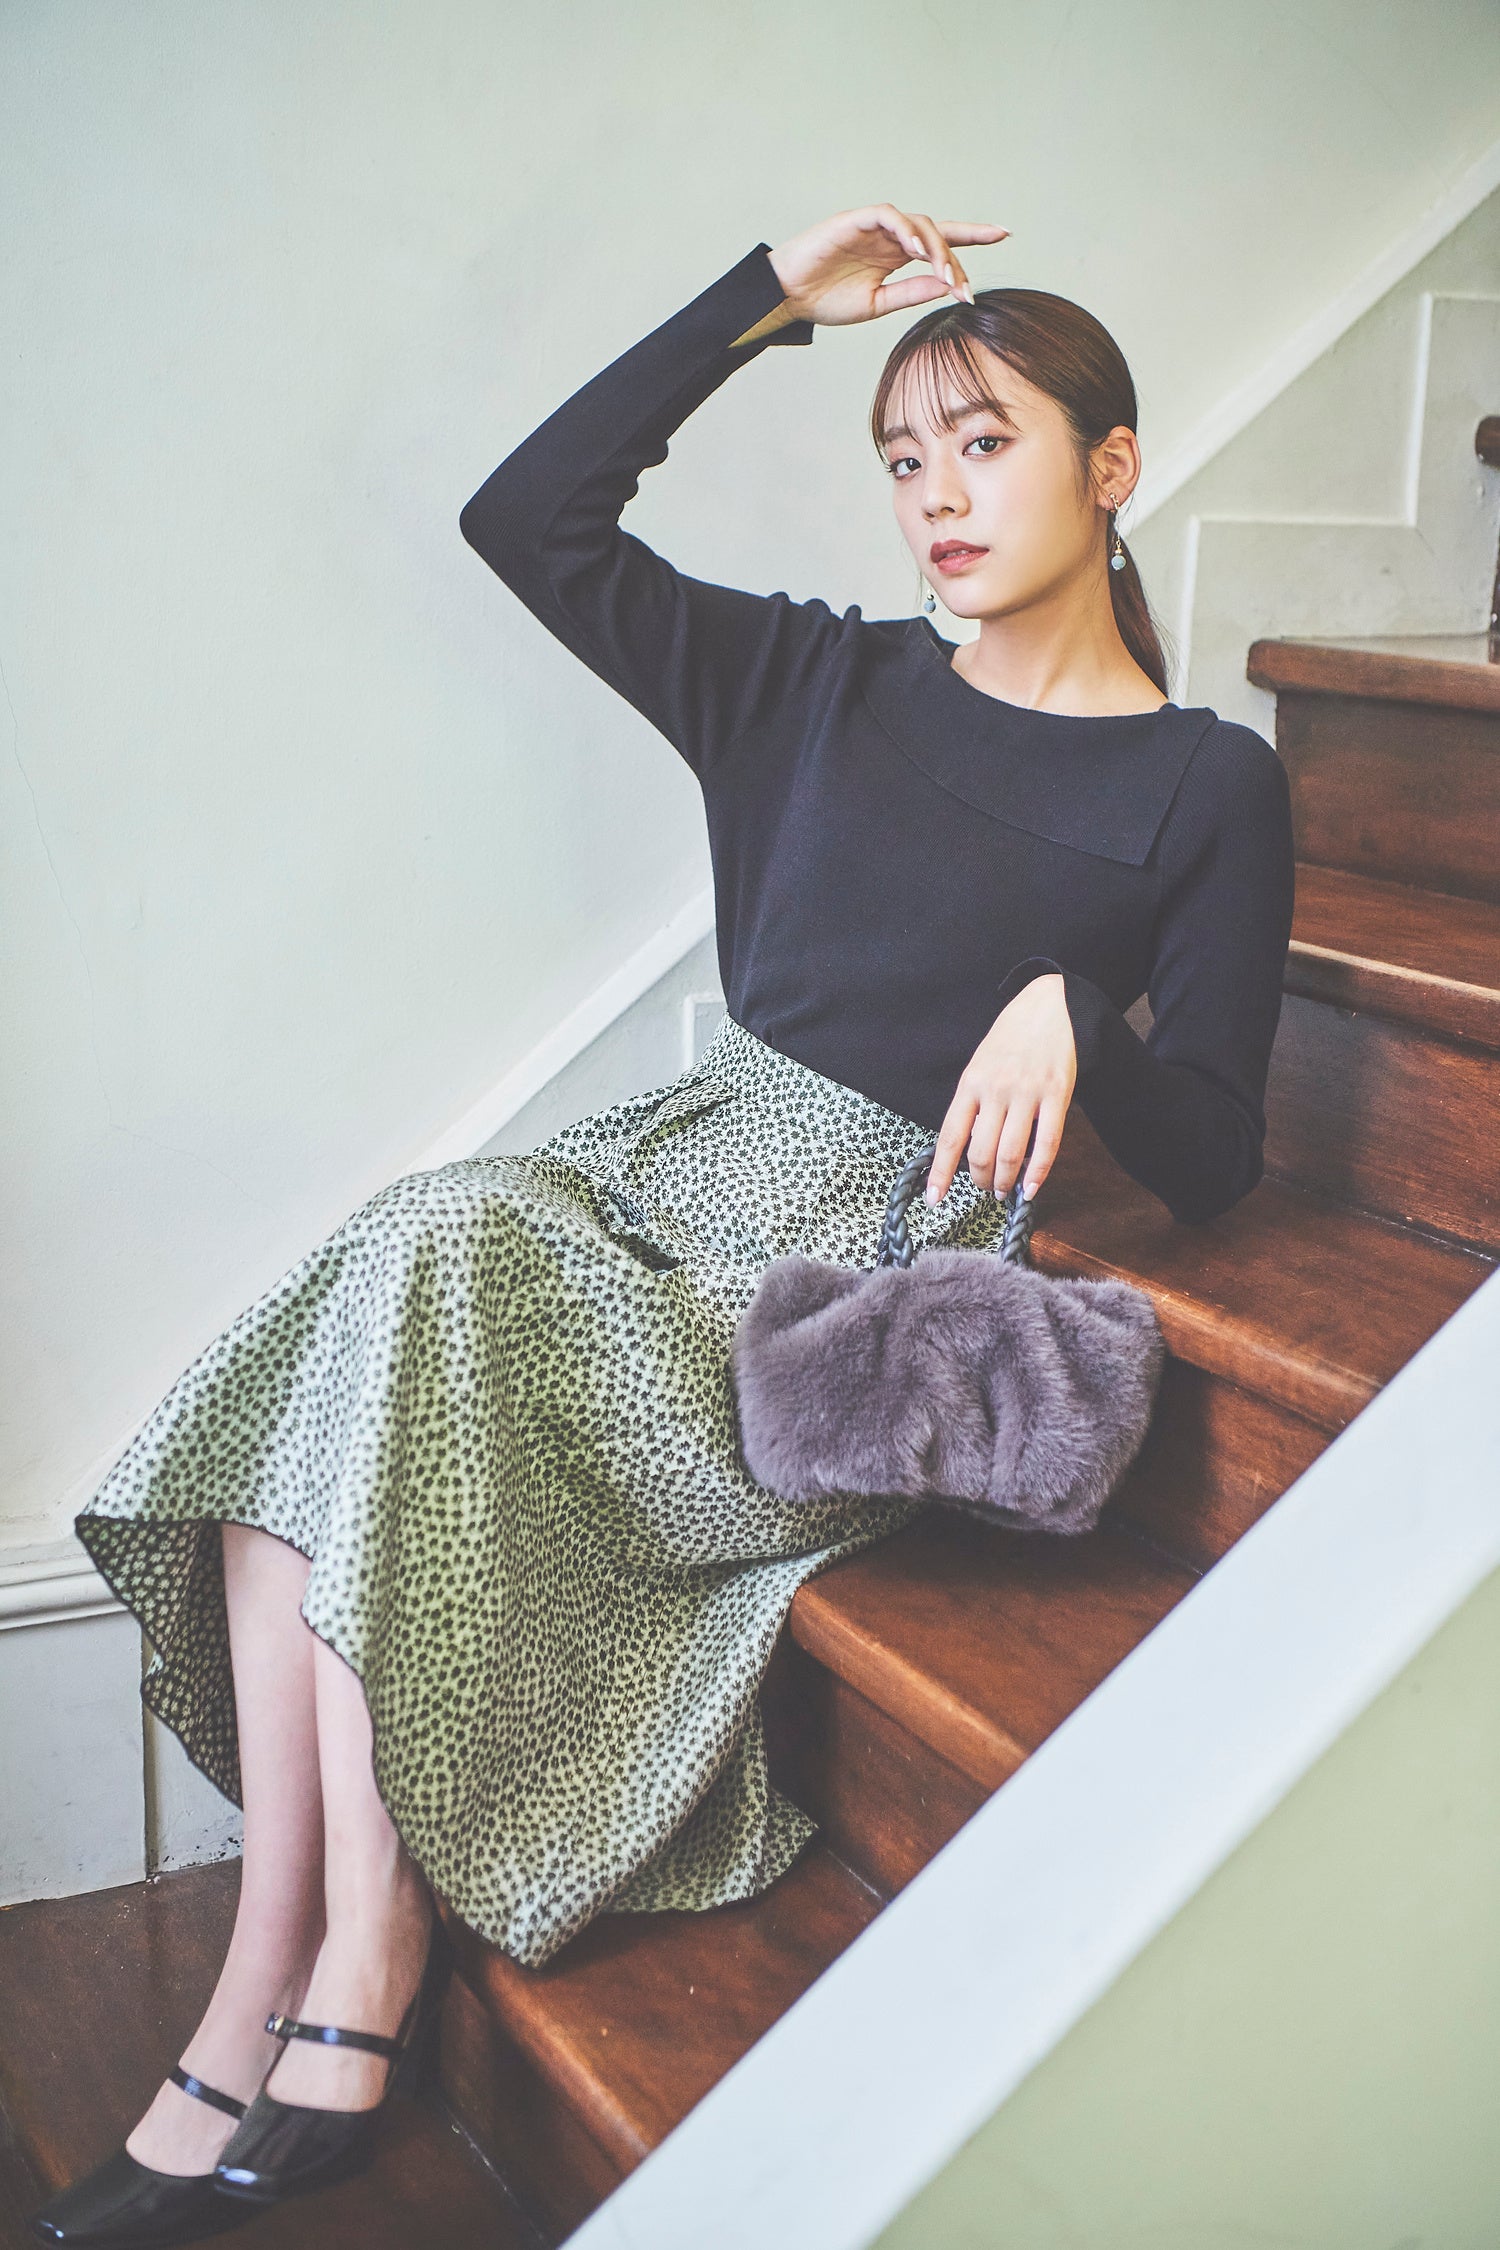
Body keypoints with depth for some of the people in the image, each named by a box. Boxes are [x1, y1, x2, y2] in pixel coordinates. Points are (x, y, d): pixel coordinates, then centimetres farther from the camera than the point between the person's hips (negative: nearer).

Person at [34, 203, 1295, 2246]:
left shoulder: (1206, 789, 3)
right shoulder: (823, 681, 14)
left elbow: (1210, 1159, -2)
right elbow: (526, 517, 11)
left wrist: (1071, 1012, -23)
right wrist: (770, 299, 9)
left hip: (870, 1267, -5)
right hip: (670, 1164, 5)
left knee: (418, 1279, -30)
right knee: (294, 1388, -23)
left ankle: (341, 2002, -22)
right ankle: (272, 2002, -22)